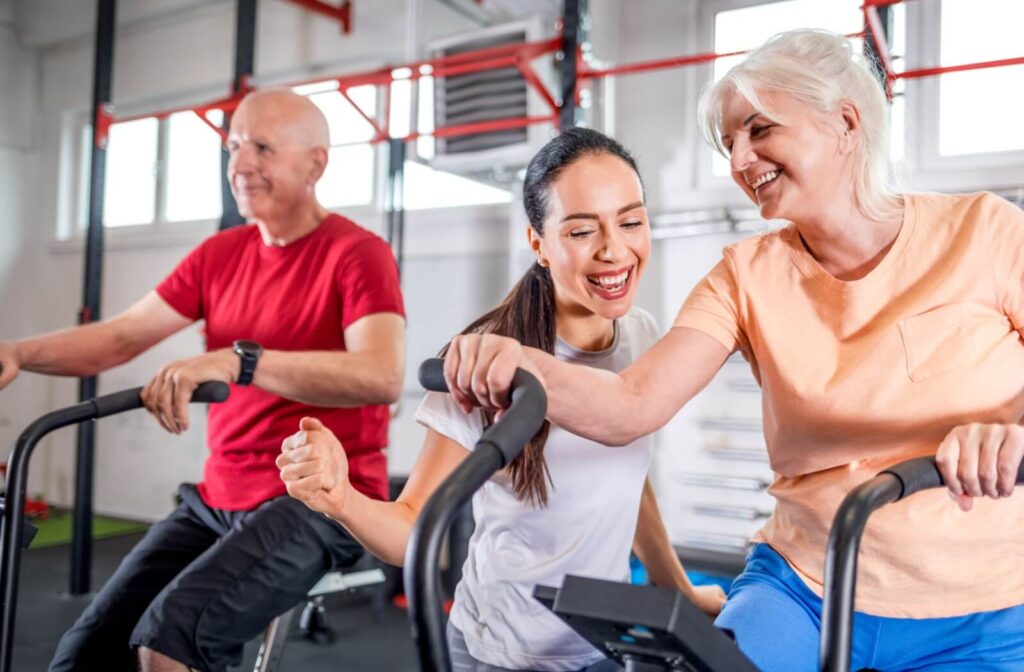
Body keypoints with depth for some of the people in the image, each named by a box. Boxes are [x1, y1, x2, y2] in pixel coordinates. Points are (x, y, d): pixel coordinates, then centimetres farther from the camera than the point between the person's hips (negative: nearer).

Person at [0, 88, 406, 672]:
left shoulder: (358, 253, -11)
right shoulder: (220, 255, 10)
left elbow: (381, 376, -28)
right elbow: (121, 337, 6)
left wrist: (239, 361, -37)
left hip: (323, 497, -6)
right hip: (220, 498, 7)